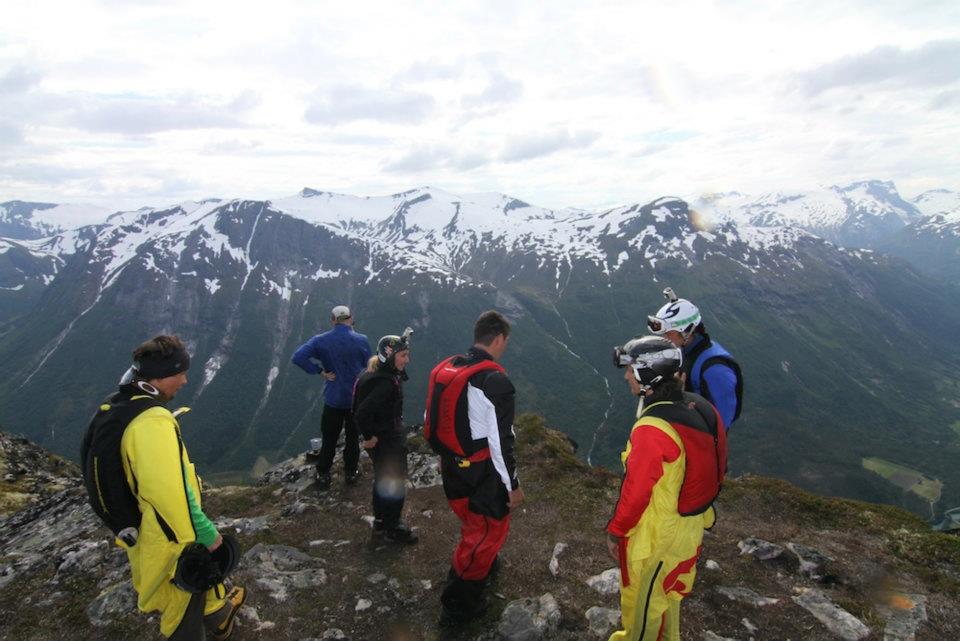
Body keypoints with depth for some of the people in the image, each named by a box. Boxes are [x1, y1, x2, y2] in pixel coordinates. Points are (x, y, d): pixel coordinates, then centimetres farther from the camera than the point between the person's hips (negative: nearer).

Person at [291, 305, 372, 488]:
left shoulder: (321, 340, -10)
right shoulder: (361, 340, -12)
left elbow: (298, 357, -20)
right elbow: (368, 368, -5)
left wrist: (321, 371, -13)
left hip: (332, 398, 0)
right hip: (357, 398, 0)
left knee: (329, 438, 16)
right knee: (352, 437, 17)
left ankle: (323, 475, 26)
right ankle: (351, 473, 29)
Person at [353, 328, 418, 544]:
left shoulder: (387, 375, 2)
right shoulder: (385, 382, -29)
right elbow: (363, 413, -34)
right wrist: (369, 437, -21)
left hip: (385, 437, 10)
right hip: (388, 442, -10)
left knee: (383, 481, 24)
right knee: (395, 483, 8)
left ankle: (381, 522, 41)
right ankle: (393, 528, 25)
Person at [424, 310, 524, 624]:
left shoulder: (446, 369, -1)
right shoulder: (495, 381, -24)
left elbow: (438, 423, 10)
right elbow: (500, 442, -22)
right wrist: (513, 486, -10)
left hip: (452, 469, 8)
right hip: (482, 477, -8)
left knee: (472, 524, 29)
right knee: (485, 532, 12)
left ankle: (485, 565, 54)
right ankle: (458, 606, 24)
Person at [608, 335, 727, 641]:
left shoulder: (651, 430, -34)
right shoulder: (701, 408, -9)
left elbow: (636, 491, -26)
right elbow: (717, 469, 4)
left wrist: (615, 531, -10)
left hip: (654, 536, -8)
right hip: (690, 526, 8)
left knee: (643, 598, 18)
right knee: (666, 592, 31)